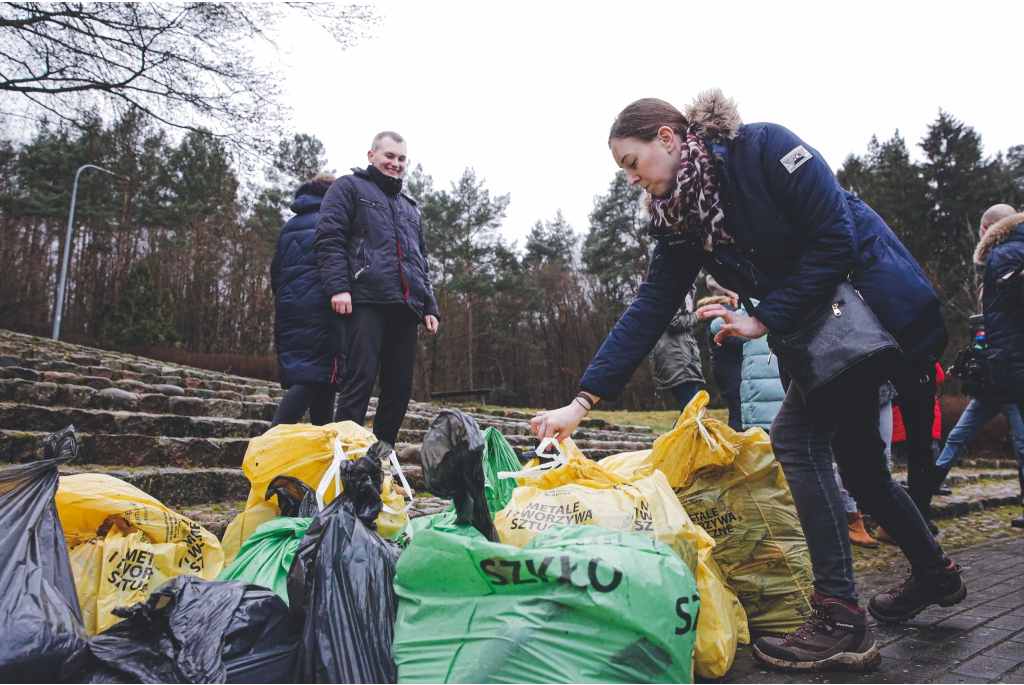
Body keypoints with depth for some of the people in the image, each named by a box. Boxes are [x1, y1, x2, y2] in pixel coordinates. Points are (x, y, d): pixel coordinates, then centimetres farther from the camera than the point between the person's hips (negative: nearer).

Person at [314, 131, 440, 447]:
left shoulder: (409, 208, 31)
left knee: (400, 386, 3)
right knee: (361, 379, -13)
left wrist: (429, 307, 18)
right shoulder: (349, 187, 12)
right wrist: (338, 286, -15)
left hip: (405, 306, 6)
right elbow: (329, 238, -1)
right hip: (366, 300, -6)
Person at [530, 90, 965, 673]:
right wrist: (583, 401, -15)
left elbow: (836, 239, -23)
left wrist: (765, 321, -22)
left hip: (876, 301, -8)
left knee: (797, 438, -17)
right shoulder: (678, 219, -1)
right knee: (857, 459, 14)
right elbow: (649, 311, -7)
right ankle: (935, 573, 37)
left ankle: (841, 619, -9)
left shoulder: (765, 148, -20)